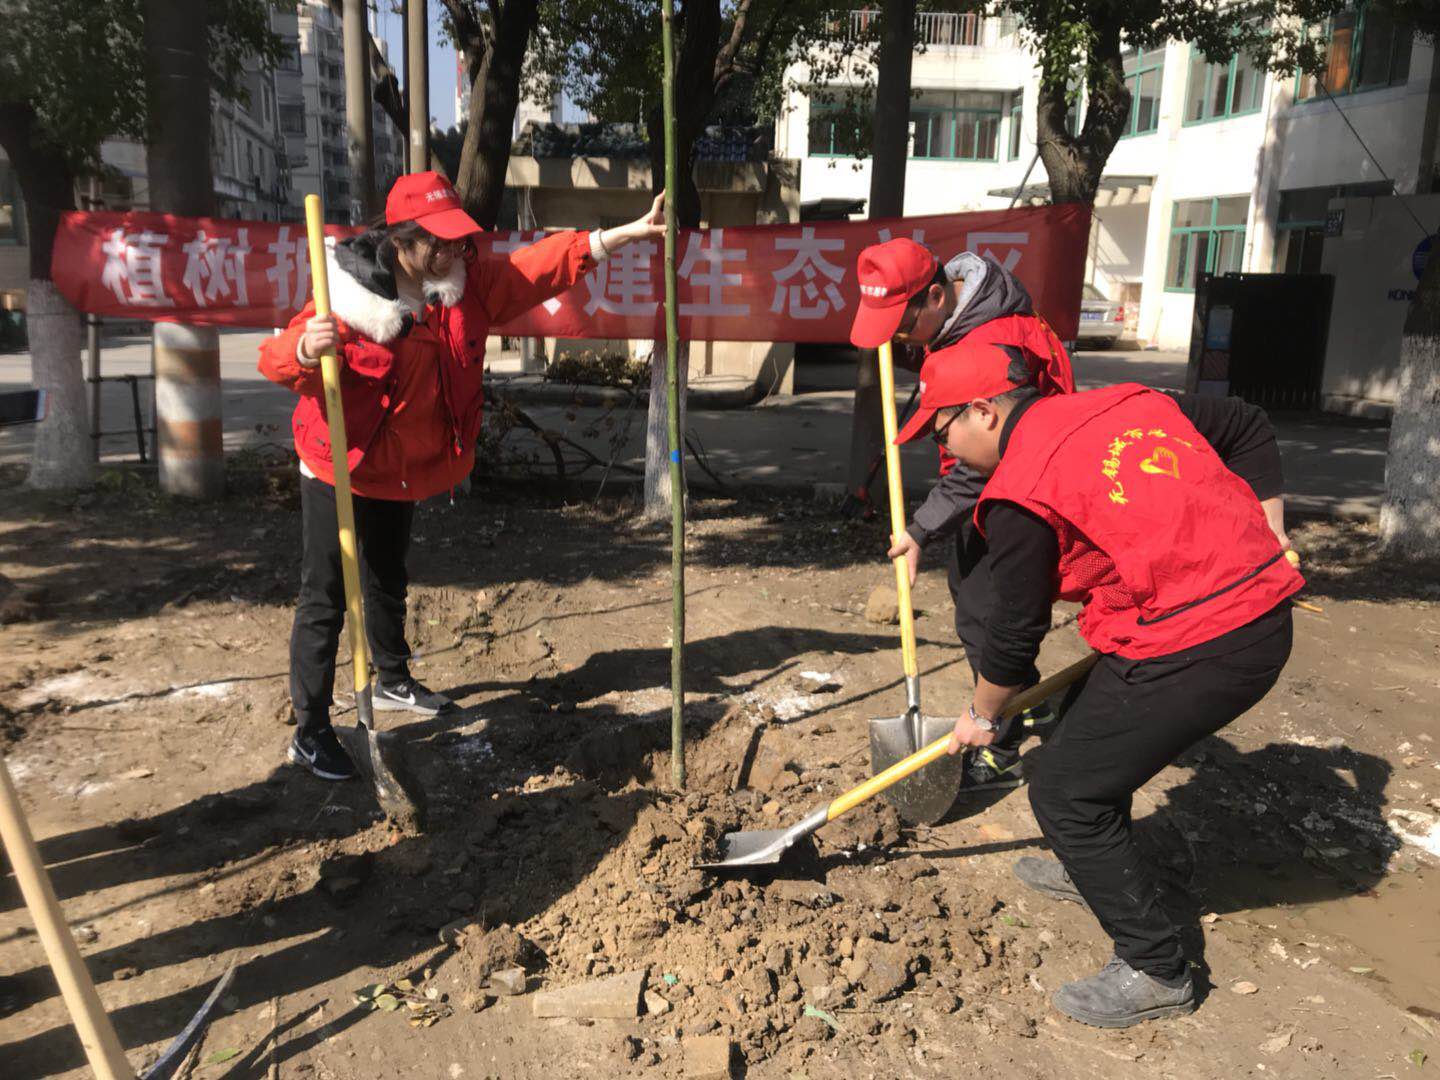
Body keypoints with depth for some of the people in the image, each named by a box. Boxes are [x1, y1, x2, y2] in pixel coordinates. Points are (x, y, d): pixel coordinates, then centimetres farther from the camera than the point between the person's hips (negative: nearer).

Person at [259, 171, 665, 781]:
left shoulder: (470, 284, -5)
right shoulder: (352, 296, -22)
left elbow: (542, 266, -8)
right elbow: (275, 361, -22)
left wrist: (625, 234, -15)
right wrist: (306, 349, -46)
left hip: (406, 473, 6)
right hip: (339, 472, -6)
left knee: (389, 584, 25)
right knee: (326, 600, -1)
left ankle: (393, 681, 46)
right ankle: (310, 732, 10)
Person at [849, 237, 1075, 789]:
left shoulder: (992, 350, -33)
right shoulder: (949, 316, -3)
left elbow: (980, 466, -29)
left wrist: (922, 530, -26)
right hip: (975, 491, 10)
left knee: (981, 617, -5)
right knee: (971, 597, 20)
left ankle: (1001, 755, 10)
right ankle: (1034, 709, 39)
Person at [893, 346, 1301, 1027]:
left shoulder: (1019, 492, -12)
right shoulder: (1126, 402, 11)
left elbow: (1017, 629, -4)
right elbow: (1249, 426, 21)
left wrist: (981, 716, 13)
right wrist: (1266, 537, 23)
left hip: (1191, 653, -9)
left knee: (1064, 789, 4)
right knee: (1094, 719, 27)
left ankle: (1156, 973, 15)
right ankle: (1093, 868, 47)